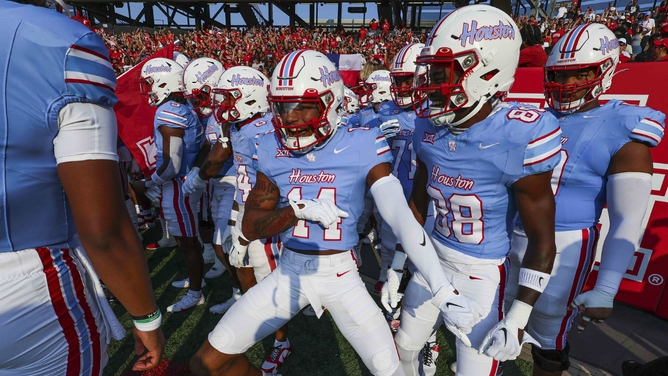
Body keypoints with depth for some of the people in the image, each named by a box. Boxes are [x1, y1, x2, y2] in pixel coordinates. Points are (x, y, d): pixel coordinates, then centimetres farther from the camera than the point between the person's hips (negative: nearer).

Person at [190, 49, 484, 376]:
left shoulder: (360, 148, -12)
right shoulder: (272, 150, -3)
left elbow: (401, 216, -22)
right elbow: (250, 227, -2)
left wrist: (443, 289, -33)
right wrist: (298, 209, -20)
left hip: (340, 274, -2)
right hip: (289, 272, 3)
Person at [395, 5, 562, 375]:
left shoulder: (519, 137, -21)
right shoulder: (431, 126, -6)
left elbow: (542, 240, -12)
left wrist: (517, 320, -13)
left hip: (483, 276, -5)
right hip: (434, 260, 5)